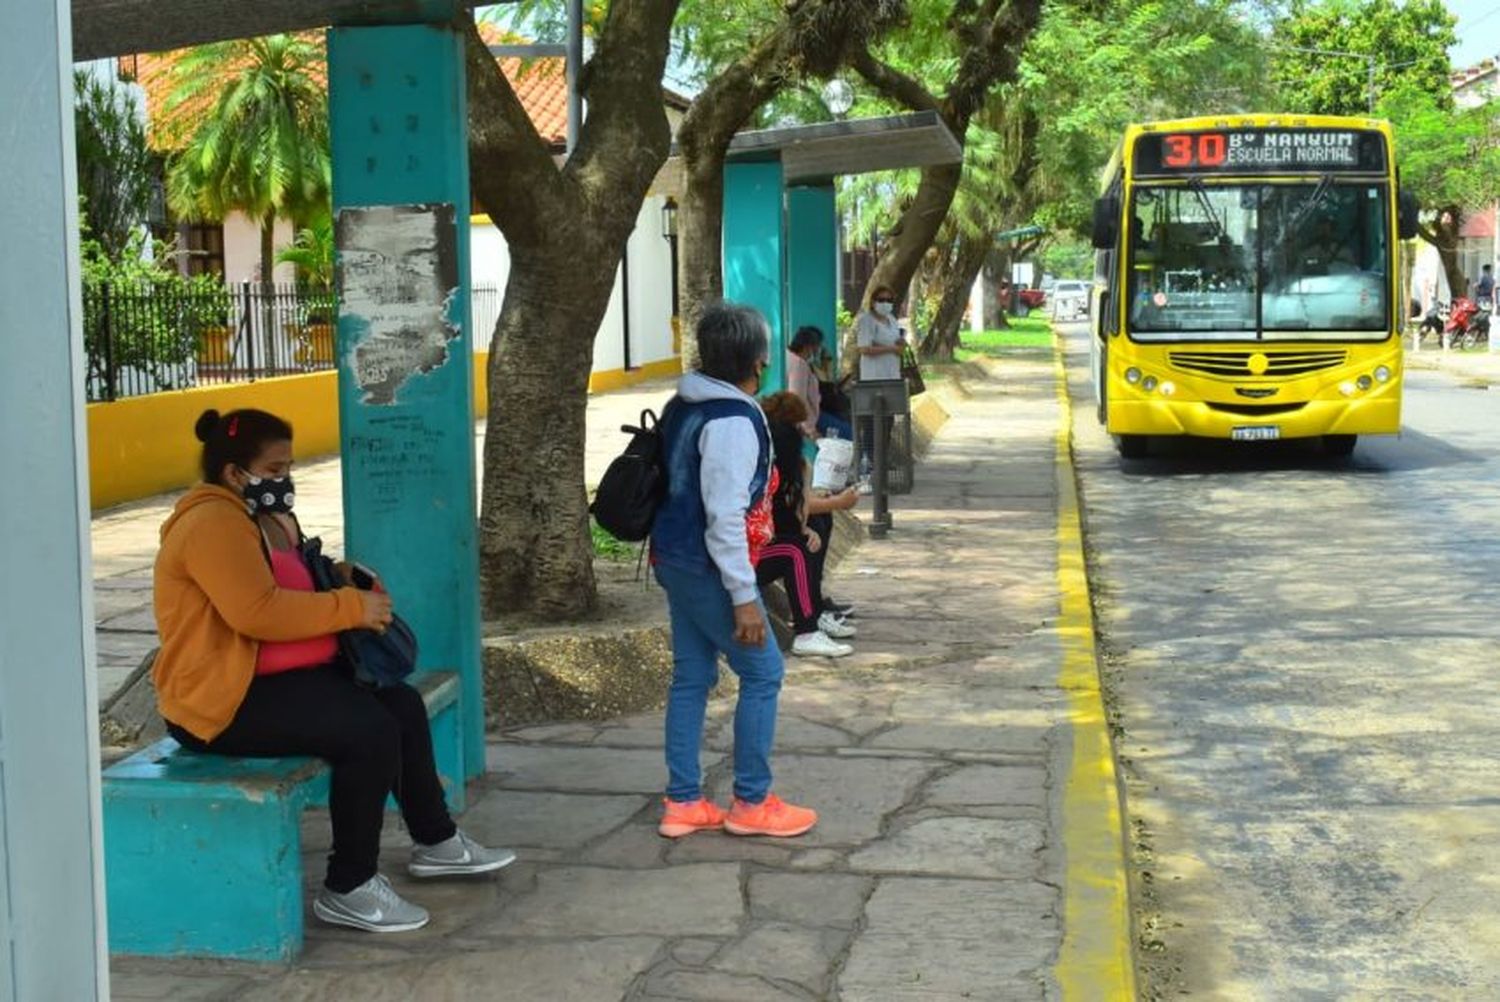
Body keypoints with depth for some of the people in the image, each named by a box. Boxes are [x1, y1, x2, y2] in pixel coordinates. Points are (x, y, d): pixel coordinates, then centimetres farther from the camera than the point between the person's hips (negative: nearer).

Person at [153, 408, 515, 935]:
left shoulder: (265, 517, 16)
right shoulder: (212, 525, -18)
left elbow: (290, 590, 29)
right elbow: (257, 612, -29)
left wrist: (335, 577, 7)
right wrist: (351, 608, -22)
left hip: (278, 677, 11)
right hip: (226, 700, -11)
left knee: (401, 703, 7)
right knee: (370, 730, -25)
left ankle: (436, 842, 21)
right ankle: (348, 890, -16)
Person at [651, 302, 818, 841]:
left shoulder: (684, 407, 9)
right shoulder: (732, 422, -20)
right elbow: (724, 517, -24)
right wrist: (744, 597, -21)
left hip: (676, 560, 9)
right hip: (707, 568, -9)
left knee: (691, 676, 13)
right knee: (762, 673, 2)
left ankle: (683, 802, 18)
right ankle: (751, 803, 10)